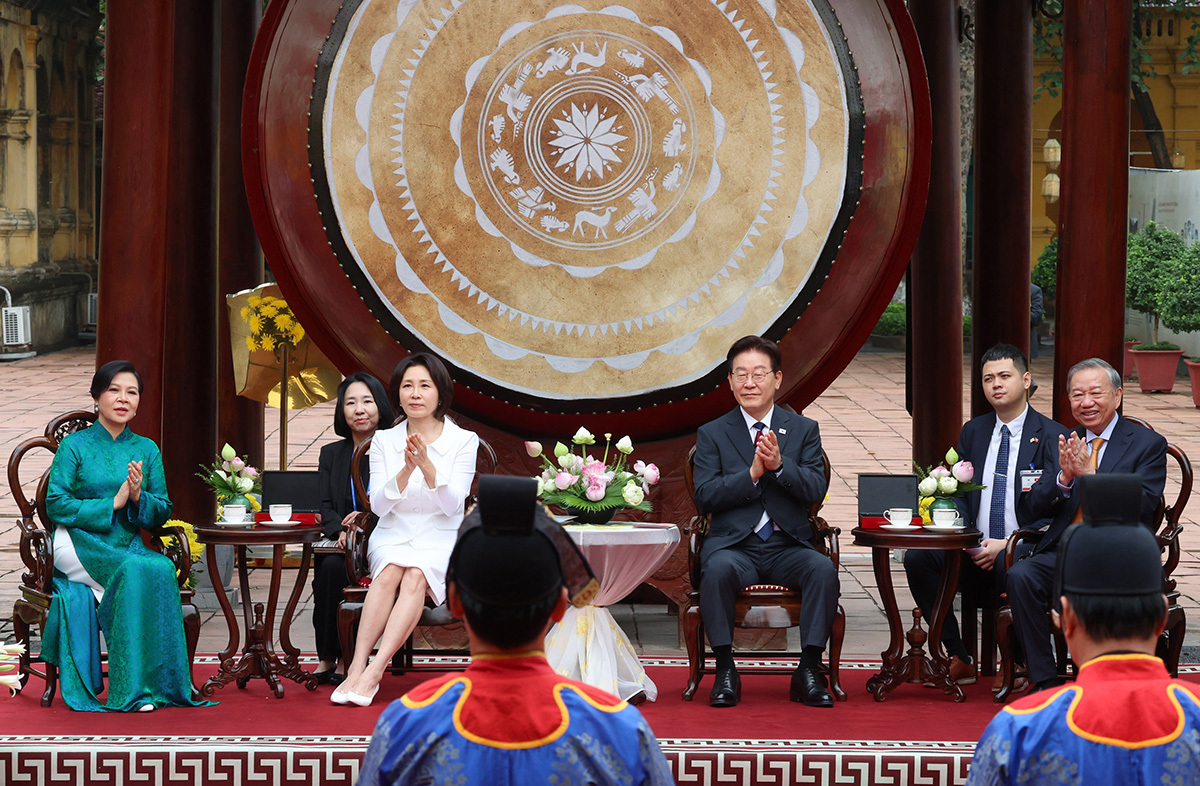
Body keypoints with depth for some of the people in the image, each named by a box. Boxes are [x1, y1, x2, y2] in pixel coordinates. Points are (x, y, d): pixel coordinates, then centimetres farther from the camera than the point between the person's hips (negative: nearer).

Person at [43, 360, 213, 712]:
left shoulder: (146, 450, 15)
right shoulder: (75, 446, 4)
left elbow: (162, 513, 13)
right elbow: (56, 505, -5)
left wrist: (138, 498, -9)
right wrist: (113, 502, -12)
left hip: (129, 547, 4)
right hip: (81, 547, -4)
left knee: (163, 568, -31)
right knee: (138, 571, -33)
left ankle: (162, 681, -27)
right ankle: (133, 688, -29)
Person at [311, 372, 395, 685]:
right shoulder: (331, 454, 15)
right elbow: (325, 507, 7)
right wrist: (341, 531, -15)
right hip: (341, 544, 3)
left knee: (339, 569, -32)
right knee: (331, 567, -31)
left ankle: (344, 658, -24)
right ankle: (327, 658, -23)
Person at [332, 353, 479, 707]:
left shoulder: (463, 441, 0)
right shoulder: (384, 440, 6)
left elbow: (453, 505, -10)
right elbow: (378, 505, -3)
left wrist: (428, 467, -25)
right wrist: (406, 471, -20)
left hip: (440, 540, -1)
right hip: (392, 537, 1)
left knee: (416, 575, -33)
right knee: (391, 572, -32)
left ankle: (372, 672, -40)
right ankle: (357, 668, -39)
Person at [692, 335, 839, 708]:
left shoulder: (803, 430, 13)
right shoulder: (712, 434, 10)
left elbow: (816, 488, -1)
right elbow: (704, 496, -2)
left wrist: (779, 465, -18)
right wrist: (752, 474, -15)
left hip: (788, 547, 1)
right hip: (734, 546, -1)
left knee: (823, 569, -30)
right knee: (717, 569, -35)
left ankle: (809, 671, -21)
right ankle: (725, 671, -23)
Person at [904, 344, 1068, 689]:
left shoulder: (1051, 436, 0)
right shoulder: (973, 432, 17)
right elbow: (959, 494, 16)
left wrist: (1006, 545, -18)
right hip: (975, 552, 5)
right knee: (917, 557, -22)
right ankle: (958, 660, -13)